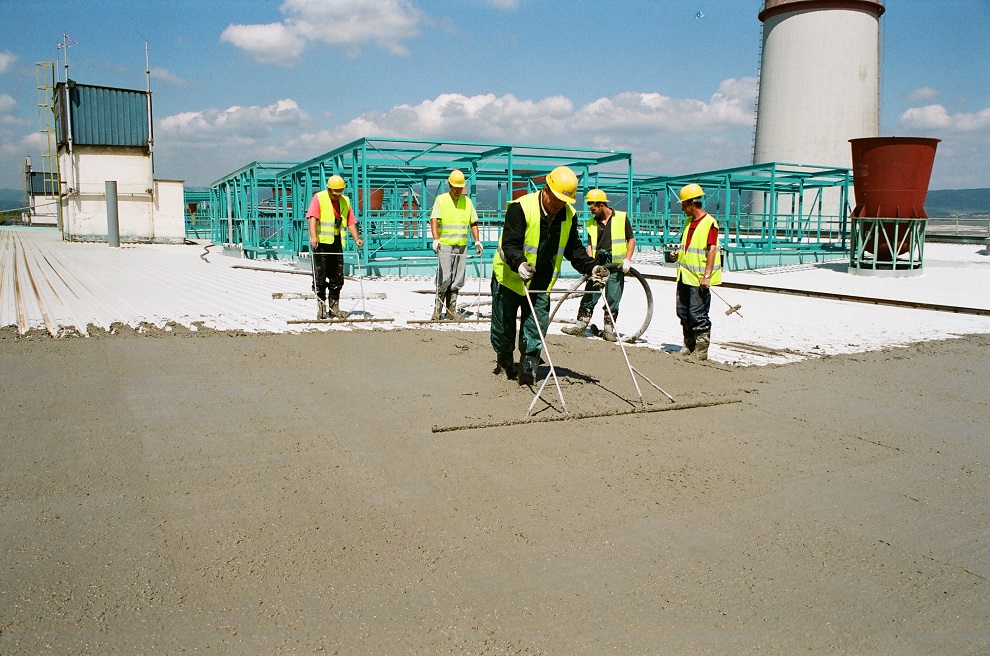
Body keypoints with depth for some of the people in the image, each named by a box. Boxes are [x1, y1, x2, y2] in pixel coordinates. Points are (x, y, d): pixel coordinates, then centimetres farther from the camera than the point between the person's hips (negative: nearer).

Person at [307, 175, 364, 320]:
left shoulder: (345, 201, 13)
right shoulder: (319, 198, -2)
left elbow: (351, 222, 12)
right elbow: (312, 218, -14)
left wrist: (356, 239, -2)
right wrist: (313, 237, -28)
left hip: (337, 244, 5)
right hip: (321, 243, -5)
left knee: (337, 277, 7)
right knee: (320, 276, -3)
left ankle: (334, 307, 16)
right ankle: (321, 307, 5)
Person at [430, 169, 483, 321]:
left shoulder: (467, 201, 13)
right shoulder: (441, 199, 0)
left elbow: (473, 223, 18)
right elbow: (434, 220, -10)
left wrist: (477, 241, 8)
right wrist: (436, 240, -24)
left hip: (462, 246, 4)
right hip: (445, 245, -4)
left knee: (457, 281, 6)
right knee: (444, 279, -9)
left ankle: (451, 310, 13)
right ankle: (437, 309, 0)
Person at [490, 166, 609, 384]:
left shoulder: (569, 215, -3)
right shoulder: (521, 208, -21)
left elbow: (574, 249, 5)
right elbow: (510, 244, -26)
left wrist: (592, 267, -11)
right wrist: (519, 264, -45)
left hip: (541, 283, 4)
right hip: (509, 277, -3)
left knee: (535, 330, -2)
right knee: (504, 325, 9)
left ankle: (529, 368, 8)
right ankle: (504, 359, 34)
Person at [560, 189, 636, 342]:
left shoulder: (621, 218, 1)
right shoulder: (591, 223, 10)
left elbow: (631, 239, 4)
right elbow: (590, 245, 6)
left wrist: (627, 259, -8)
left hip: (616, 266, -3)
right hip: (597, 265, 3)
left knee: (612, 299, 1)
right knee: (589, 296, 2)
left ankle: (609, 329, 11)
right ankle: (580, 326, 7)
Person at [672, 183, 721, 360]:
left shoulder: (709, 223, -12)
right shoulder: (688, 222, 15)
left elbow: (712, 250, -16)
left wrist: (706, 275, -20)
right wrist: (679, 252, 8)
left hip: (698, 279, -9)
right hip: (684, 276, 9)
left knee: (698, 315, -5)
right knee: (683, 312, 13)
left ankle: (701, 350, 5)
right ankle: (689, 345, 25)